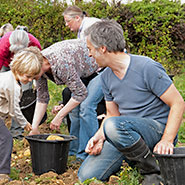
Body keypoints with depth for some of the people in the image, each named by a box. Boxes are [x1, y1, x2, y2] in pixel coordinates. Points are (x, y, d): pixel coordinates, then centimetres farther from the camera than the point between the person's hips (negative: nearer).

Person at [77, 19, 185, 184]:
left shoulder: (147, 68, -15)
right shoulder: (106, 77, 7)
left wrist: (167, 140, -24)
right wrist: (99, 137, -6)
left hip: (159, 128, -6)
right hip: (125, 133, 7)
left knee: (114, 126, -37)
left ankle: (153, 171, -16)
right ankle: (131, 164, 14)